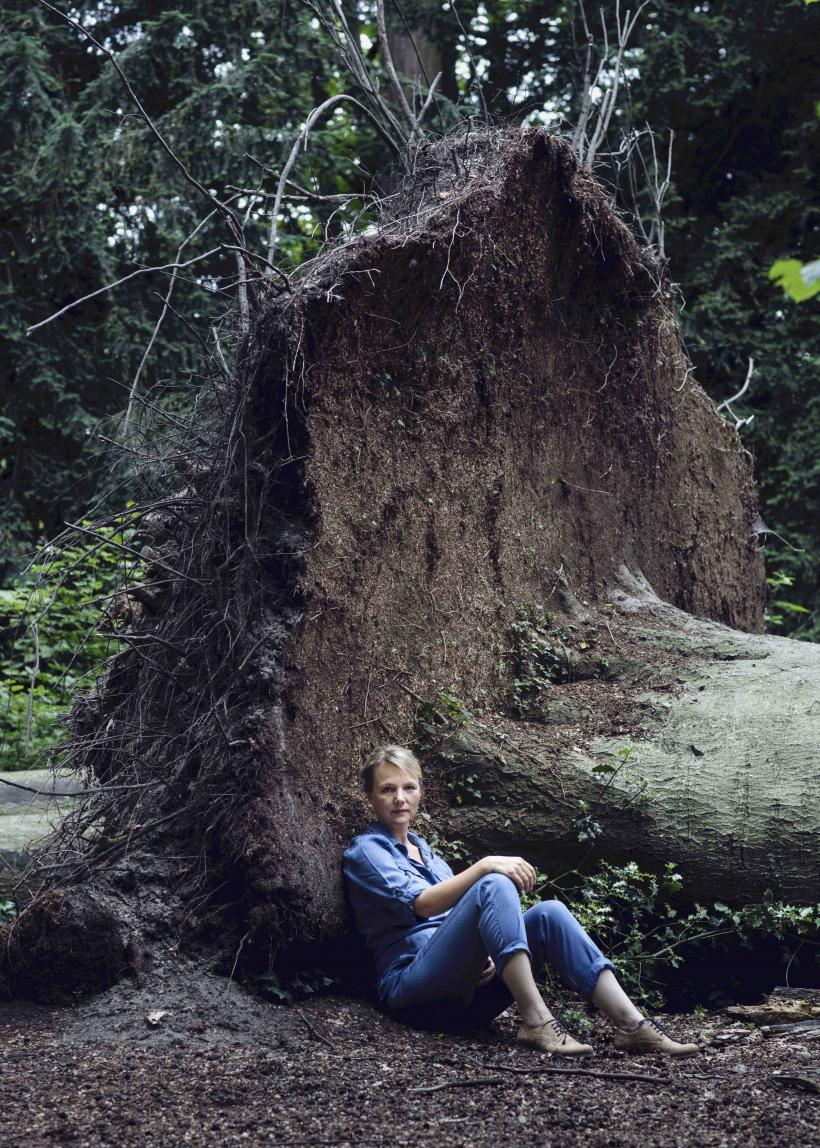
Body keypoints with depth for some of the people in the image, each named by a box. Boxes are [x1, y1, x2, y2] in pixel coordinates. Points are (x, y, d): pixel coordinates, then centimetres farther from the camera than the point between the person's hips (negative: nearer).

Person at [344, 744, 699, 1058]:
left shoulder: (425, 851, 26)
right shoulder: (366, 850, 2)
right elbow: (420, 904, -15)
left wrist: (486, 954, 0)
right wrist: (486, 865, -26)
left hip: (467, 989, 7)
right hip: (413, 988, -7)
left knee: (548, 913, -16)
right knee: (494, 886, -28)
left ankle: (630, 1024, -29)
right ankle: (535, 1021, -37)